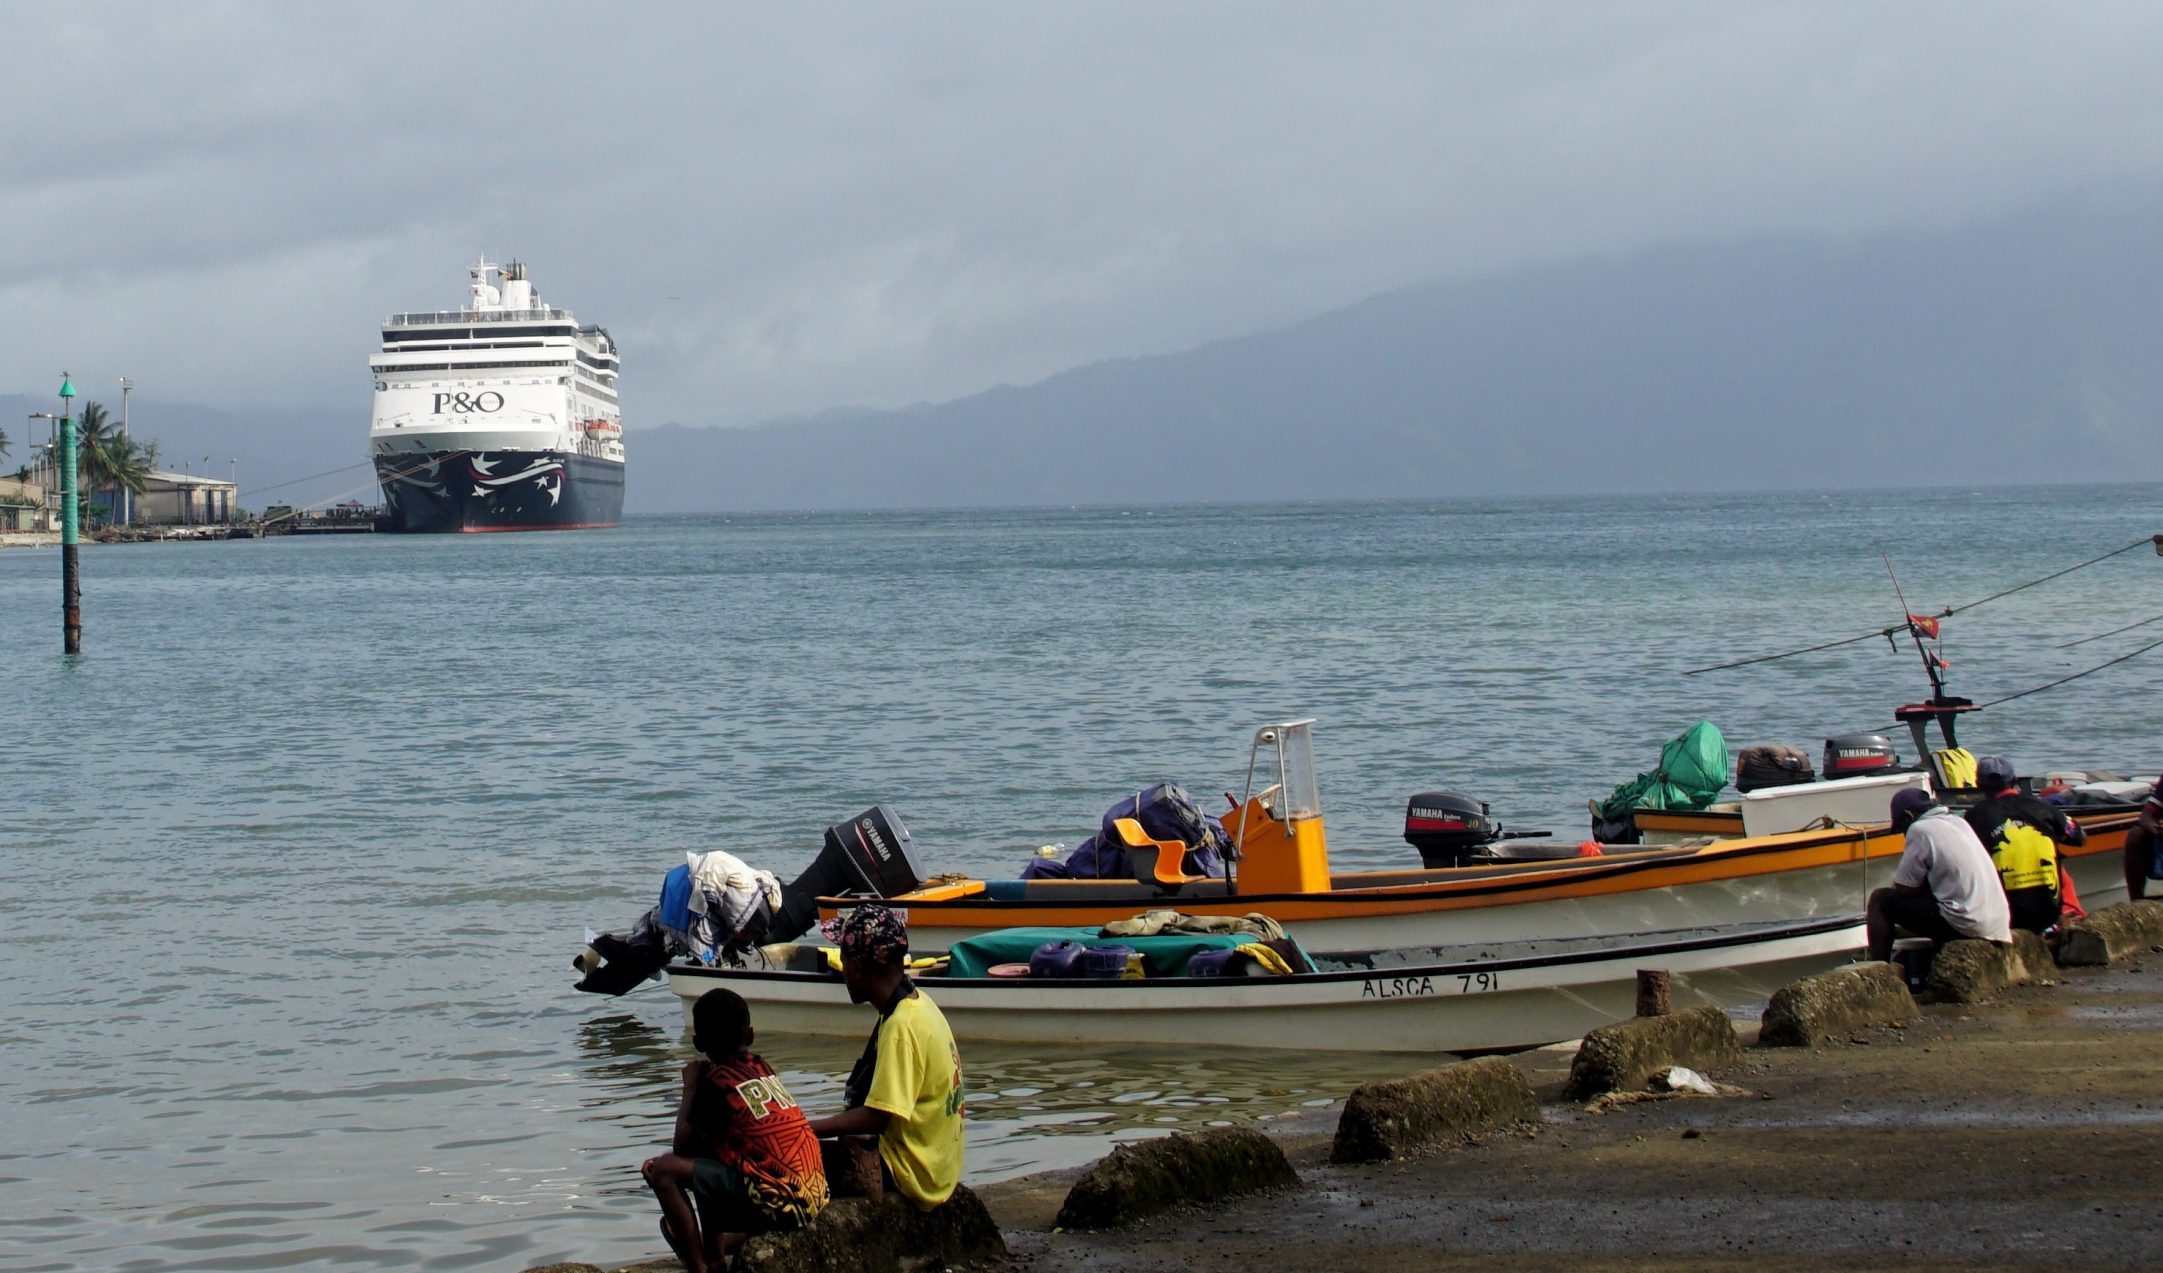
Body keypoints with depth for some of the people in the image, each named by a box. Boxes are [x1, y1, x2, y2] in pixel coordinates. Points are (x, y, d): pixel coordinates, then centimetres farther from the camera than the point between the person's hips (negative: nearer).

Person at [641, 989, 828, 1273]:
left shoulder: (717, 1079, -7)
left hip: (779, 1201, -9)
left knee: (665, 1172, -9)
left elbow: (683, 1146, -2)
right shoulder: (763, 1068, 15)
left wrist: (690, 1087, 8)